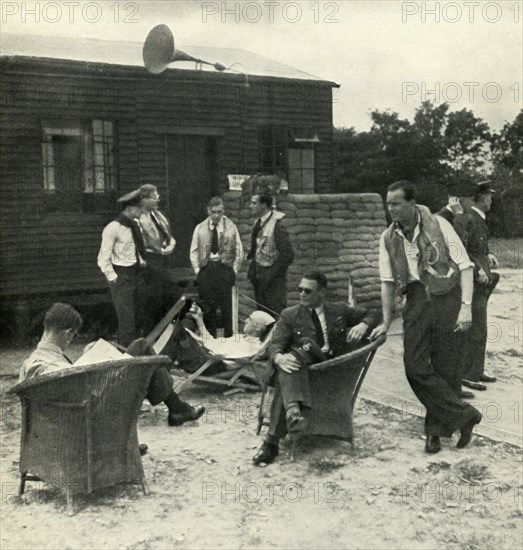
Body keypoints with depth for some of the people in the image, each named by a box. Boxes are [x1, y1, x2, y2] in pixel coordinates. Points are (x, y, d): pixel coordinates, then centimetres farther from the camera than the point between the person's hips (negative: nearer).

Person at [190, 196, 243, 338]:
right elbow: (194, 251, 9)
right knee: (207, 307, 3)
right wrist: (197, 270, 1)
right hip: (205, 269, 1)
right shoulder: (200, 228, 8)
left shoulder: (231, 227, 5)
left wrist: (234, 270, -1)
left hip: (224, 268, -1)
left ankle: (228, 338, 7)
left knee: (226, 306, -1)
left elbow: (239, 251, 5)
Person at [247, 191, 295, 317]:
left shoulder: (277, 225, -17)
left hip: (274, 278, -7)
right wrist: (253, 268, 7)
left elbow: (288, 255, -18)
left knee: (276, 314, -3)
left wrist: (272, 273, -16)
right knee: (262, 313, 13)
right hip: (259, 276, 7)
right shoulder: (258, 223, 6)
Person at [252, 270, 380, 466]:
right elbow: (275, 344, 1)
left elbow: (372, 315, 22)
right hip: (302, 367, 0)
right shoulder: (289, 315, 14)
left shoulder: (339, 311, 20)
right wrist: (279, 357, -25)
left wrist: (363, 325, -3)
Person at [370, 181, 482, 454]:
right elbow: (387, 281, 12)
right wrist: (386, 322, 11)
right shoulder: (388, 237, 8)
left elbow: (465, 265, -3)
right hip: (415, 299, 4)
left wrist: (466, 306, -11)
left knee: (445, 368, 1)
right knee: (415, 366, -7)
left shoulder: (437, 225, -3)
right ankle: (463, 415, 5)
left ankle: (437, 428, 17)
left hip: (446, 296, -3)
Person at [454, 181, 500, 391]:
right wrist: (477, 270, -22)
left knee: (477, 329, 18)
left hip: (481, 283, 10)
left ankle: (476, 369, 29)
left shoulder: (479, 219, 14)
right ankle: (468, 375, 6)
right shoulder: (466, 219, -18)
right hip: (471, 282, -10)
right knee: (475, 330, -4)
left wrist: (487, 256, 8)